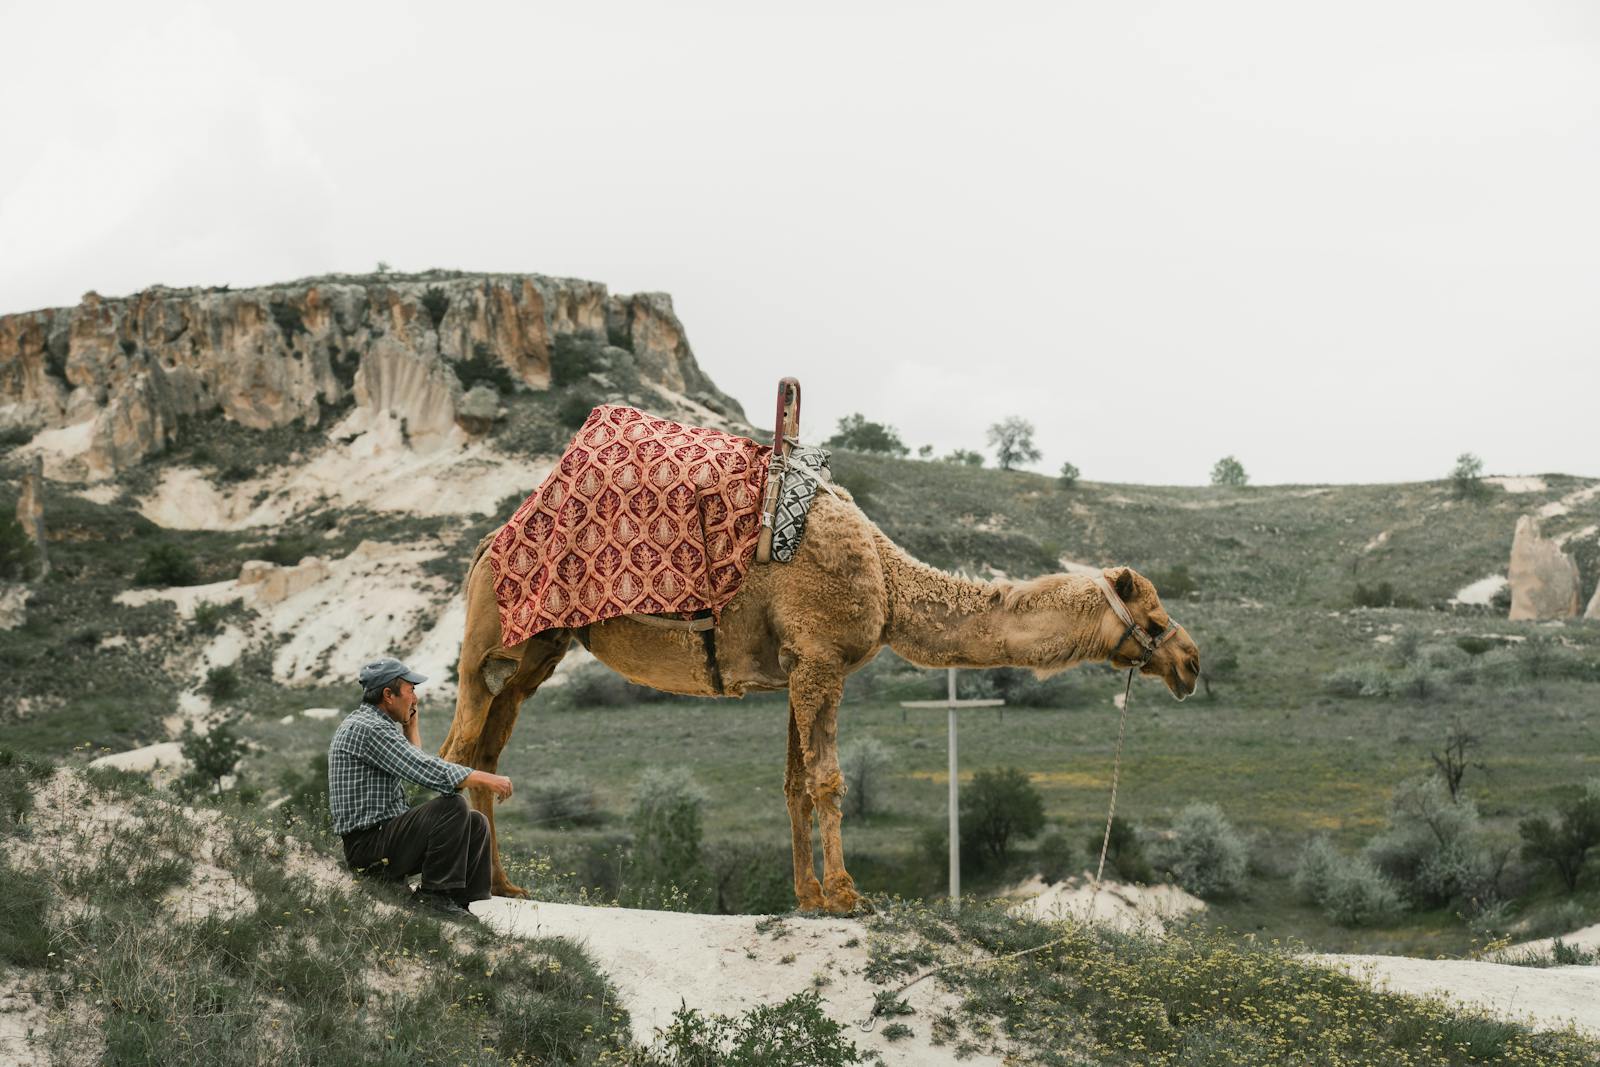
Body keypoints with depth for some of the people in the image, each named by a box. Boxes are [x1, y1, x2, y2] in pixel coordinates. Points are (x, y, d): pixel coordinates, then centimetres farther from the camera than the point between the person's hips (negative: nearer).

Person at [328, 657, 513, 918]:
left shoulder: (370, 723, 16)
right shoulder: (368, 728, -17)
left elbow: (414, 765, 32)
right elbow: (427, 772, -25)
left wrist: (411, 720, 21)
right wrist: (486, 779, -19)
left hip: (383, 833, 10)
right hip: (369, 845, -10)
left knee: (476, 824, 6)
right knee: (453, 806, -25)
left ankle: (468, 904, 1)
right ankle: (434, 894, -16)